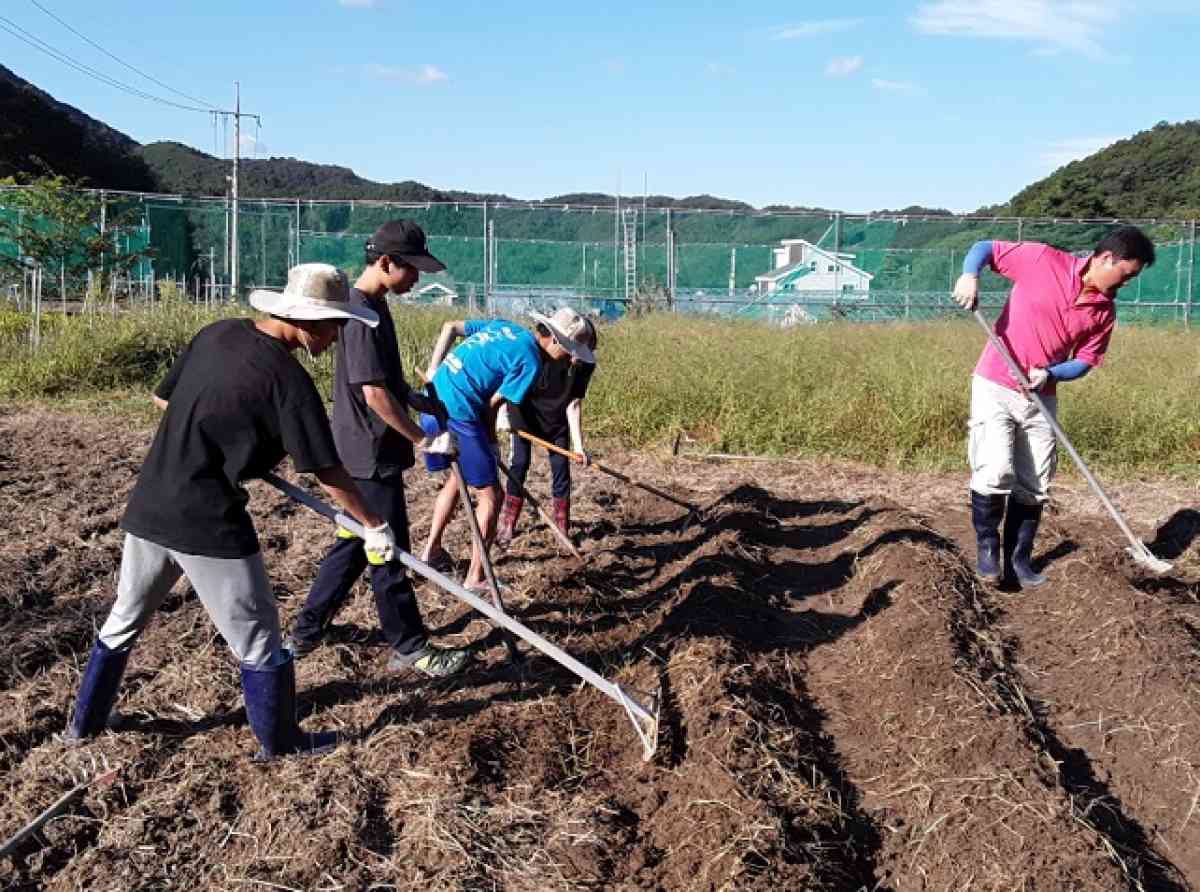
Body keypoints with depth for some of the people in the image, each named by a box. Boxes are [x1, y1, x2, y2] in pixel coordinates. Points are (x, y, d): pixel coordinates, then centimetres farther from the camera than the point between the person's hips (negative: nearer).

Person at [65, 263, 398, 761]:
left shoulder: (216, 334, 4)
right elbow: (327, 472, -13)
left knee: (124, 620, 26)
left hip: (148, 508, 8)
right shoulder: (287, 378, -16)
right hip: (209, 522, -7)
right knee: (257, 636, 10)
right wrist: (375, 526, -3)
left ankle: (84, 723, 42)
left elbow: (162, 399, 16)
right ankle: (279, 742, 24)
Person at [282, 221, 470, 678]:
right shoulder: (363, 312, -20)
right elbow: (374, 392, -24)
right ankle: (410, 647, 15)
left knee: (354, 542, 18)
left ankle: (306, 632, 29)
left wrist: (410, 395, 11)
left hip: (363, 452, 10)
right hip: (372, 455, -10)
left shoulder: (371, 305, 11)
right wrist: (422, 437, -19)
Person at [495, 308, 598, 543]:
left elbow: (574, 404, -20)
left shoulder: (584, 364, -24)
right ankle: (507, 524, 3)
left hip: (557, 420, 2)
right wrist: (502, 412, -38)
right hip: (526, 414, -2)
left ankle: (563, 527, 8)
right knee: (520, 462, -8)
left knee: (561, 466, -2)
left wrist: (578, 444, -24)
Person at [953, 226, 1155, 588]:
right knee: (996, 470, -17)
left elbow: (1084, 361, 6)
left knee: (1035, 487, 8)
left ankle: (1019, 560, 22)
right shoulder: (1043, 259, -10)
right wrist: (970, 275, -25)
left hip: (1041, 398, 5)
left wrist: (1049, 373, -15)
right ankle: (987, 546, 5)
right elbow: (985, 248, -3)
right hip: (995, 387, -5)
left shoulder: (1104, 310, 2)